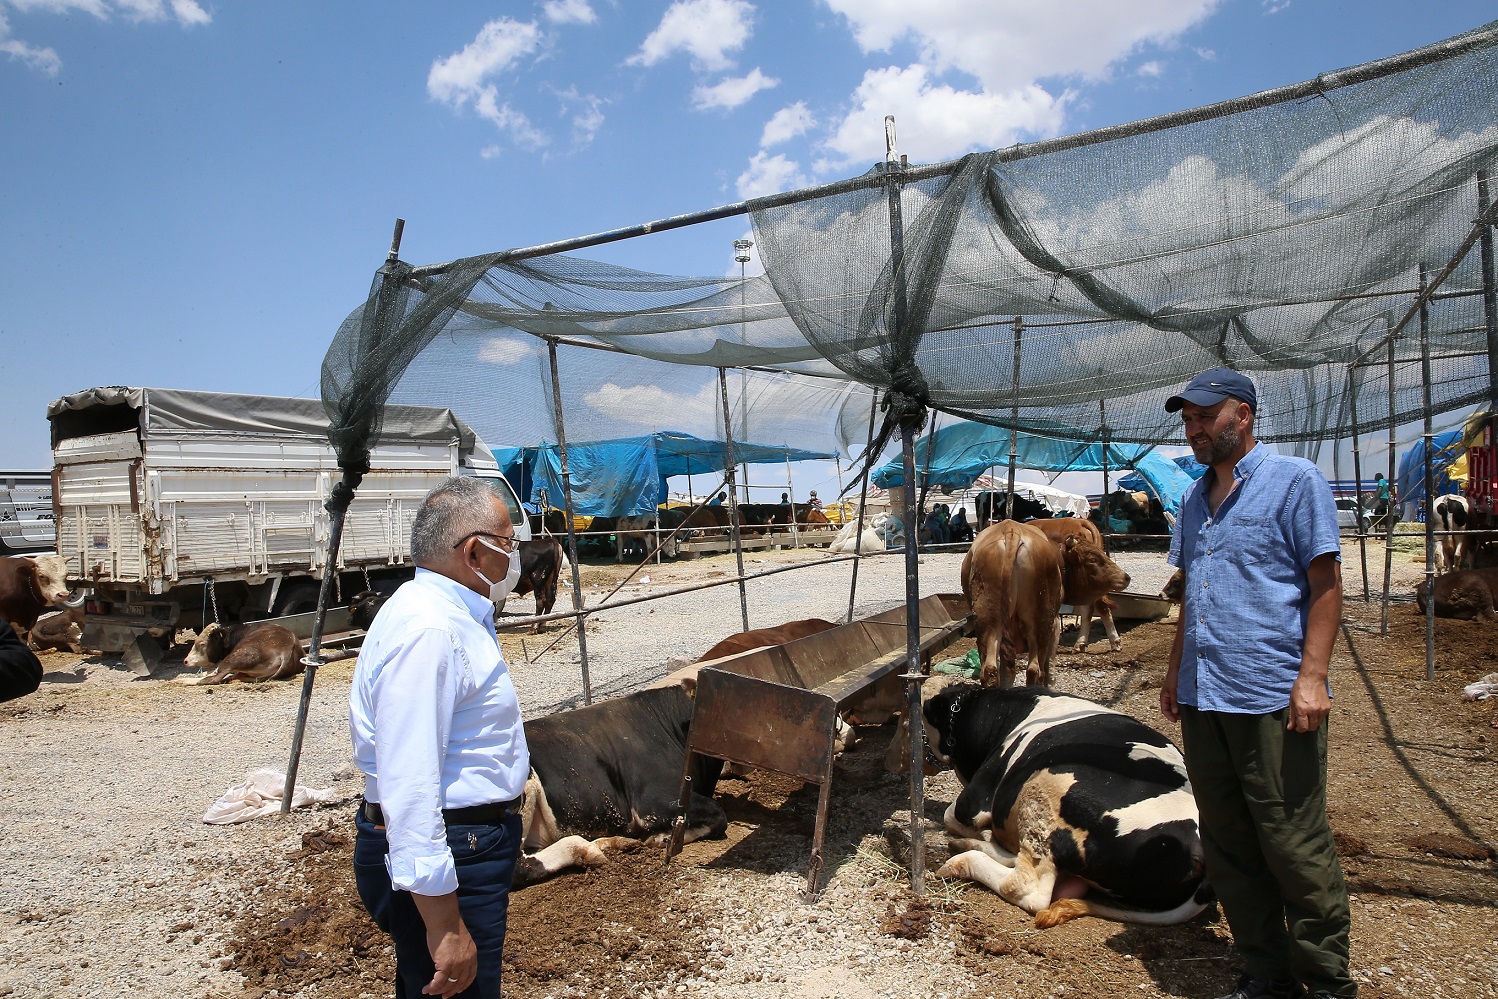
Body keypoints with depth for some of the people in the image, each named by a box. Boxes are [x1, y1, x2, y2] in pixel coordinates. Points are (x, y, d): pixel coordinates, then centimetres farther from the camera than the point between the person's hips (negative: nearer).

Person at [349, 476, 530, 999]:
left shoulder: (451, 613, 9)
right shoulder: (426, 629, -25)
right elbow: (408, 784, -30)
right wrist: (444, 925, -28)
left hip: (467, 842, 10)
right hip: (443, 862, -10)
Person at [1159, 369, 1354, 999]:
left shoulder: (1295, 481, -3)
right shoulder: (1194, 500, 16)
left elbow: (1325, 584, -8)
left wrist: (1312, 677, -16)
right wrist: (1175, 672, 19)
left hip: (1272, 699, -7)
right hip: (1202, 699, 7)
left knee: (1294, 847, 0)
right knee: (1229, 849, 12)